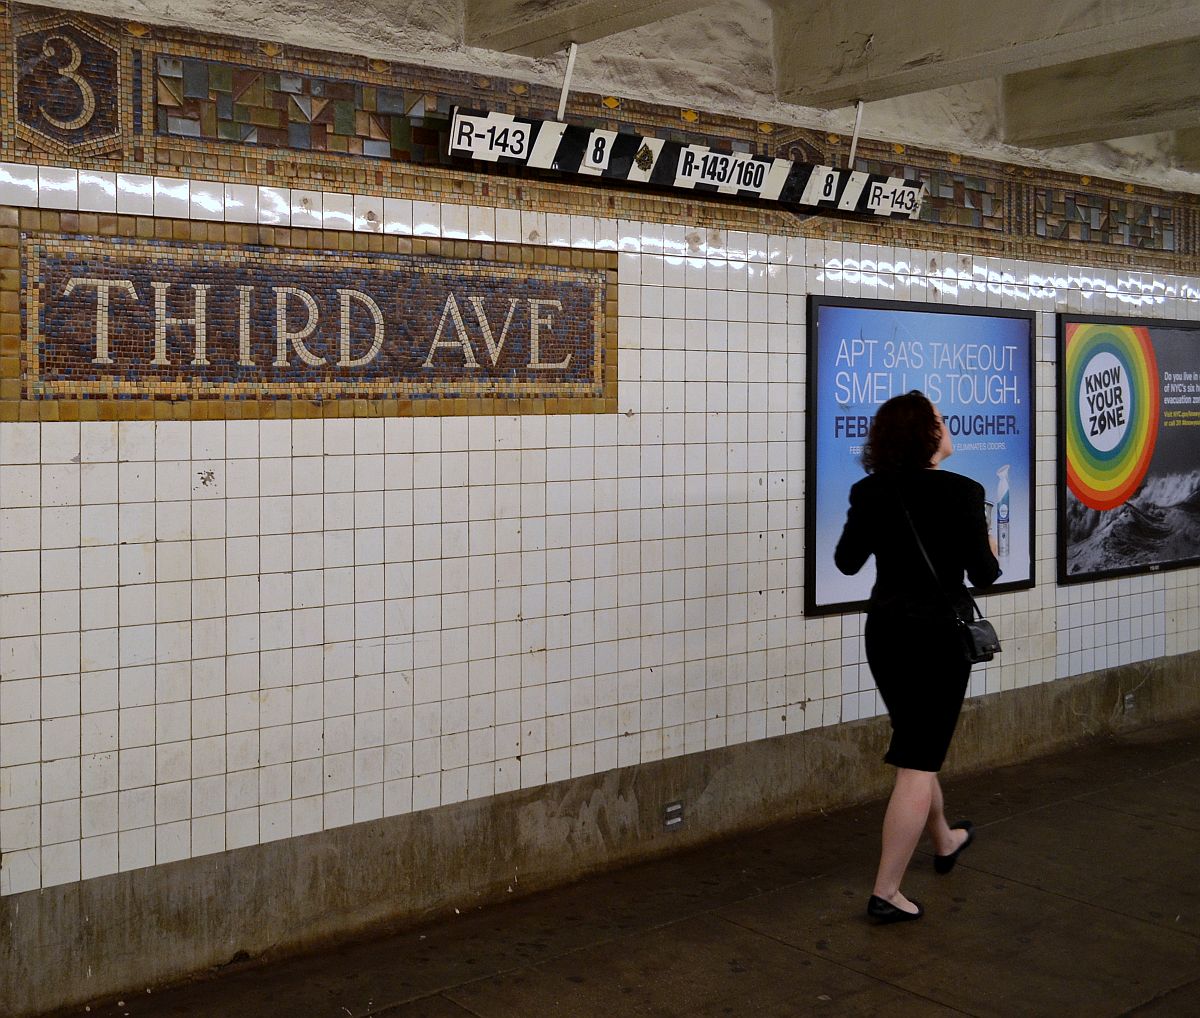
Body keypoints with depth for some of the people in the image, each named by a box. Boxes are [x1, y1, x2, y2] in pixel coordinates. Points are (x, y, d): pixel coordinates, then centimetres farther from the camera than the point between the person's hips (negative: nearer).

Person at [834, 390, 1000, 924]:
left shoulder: (870, 492, -3)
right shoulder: (960, 492, -16)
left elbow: (847, 561, 6)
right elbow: (982, 575, -12)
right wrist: (990, 553, 10)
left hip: (885, 633, 6)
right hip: (939, 634, -6)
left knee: (918, 746, 24)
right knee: (919, 763, -1)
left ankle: (945, 841, 47)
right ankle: (886, 893, 0)